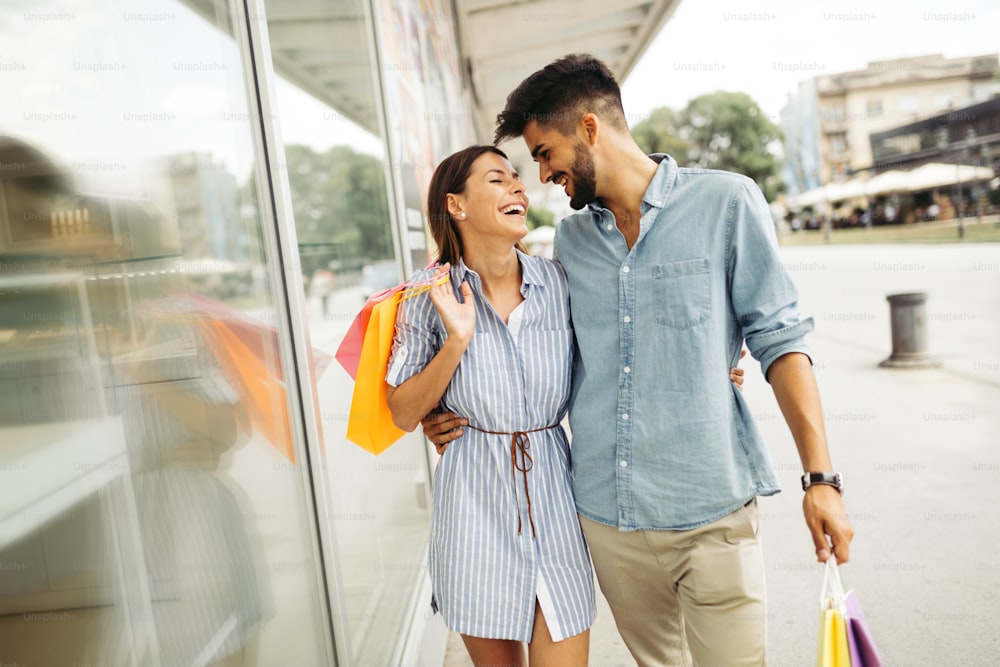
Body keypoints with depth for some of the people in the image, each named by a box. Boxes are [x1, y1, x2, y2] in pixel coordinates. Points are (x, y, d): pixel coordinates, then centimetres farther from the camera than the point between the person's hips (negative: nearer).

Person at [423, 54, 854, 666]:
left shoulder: (726, 202, -5)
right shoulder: (570, 238, 9)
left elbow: (778, 337, -5)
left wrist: (821, 475, -10)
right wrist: (462, 417, 6)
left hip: (710, 513, -4)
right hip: (606, 515, 5)